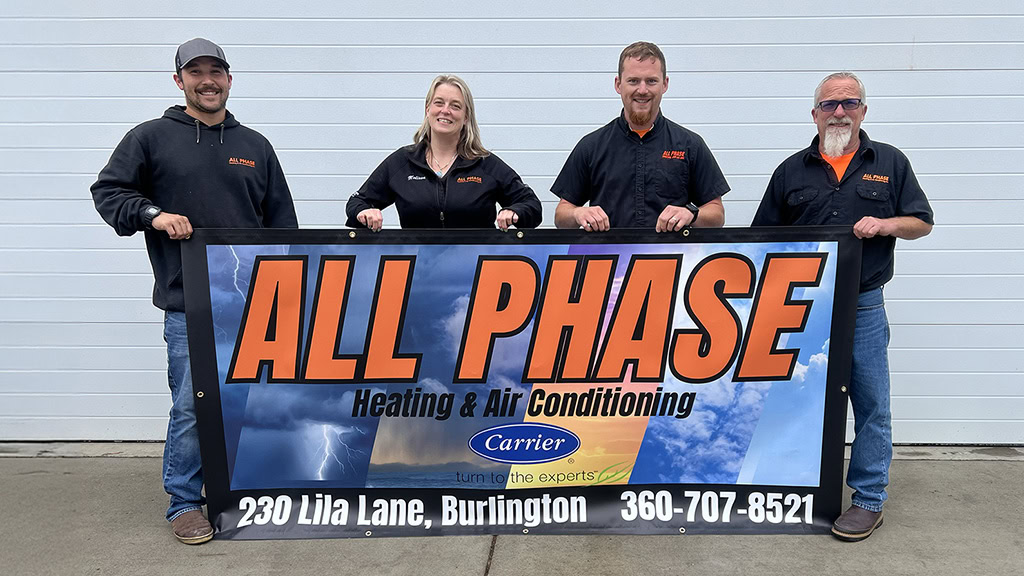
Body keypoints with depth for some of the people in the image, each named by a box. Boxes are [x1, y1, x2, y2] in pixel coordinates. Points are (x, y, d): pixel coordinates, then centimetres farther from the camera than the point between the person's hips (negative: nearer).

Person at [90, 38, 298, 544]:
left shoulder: (254, 145, 13)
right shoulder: (151, 137, 4)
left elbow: (282, 222, 14)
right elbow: (107, 191, 5)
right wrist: (153, 214, -13)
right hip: (188, 303, -3)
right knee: (191, 406, -2)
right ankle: (184, 503, 15)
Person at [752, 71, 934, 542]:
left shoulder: (890, 163, 7)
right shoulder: (792, 170, 8)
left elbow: (922, 222, 10)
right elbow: (765, 237, 10)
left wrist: (885, 225, -11)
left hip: (863, 305, -1)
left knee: (871, 404, 3)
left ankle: (869, 500, 17)